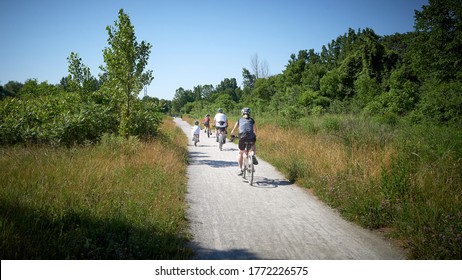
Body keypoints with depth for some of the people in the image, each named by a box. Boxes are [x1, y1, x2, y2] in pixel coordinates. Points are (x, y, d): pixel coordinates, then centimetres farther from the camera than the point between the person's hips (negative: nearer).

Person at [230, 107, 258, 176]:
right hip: (251, 137, 0)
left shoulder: (240, 120, 19)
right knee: (253, 146, 36)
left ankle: (240, 169, 12)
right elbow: (255, 131, 22)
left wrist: (232, 135, 40)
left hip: (242, 137, 0)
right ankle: (253, 155, 7)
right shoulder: (251, 120, 20)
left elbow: (233, 130, 21)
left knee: (240, 153, 22)